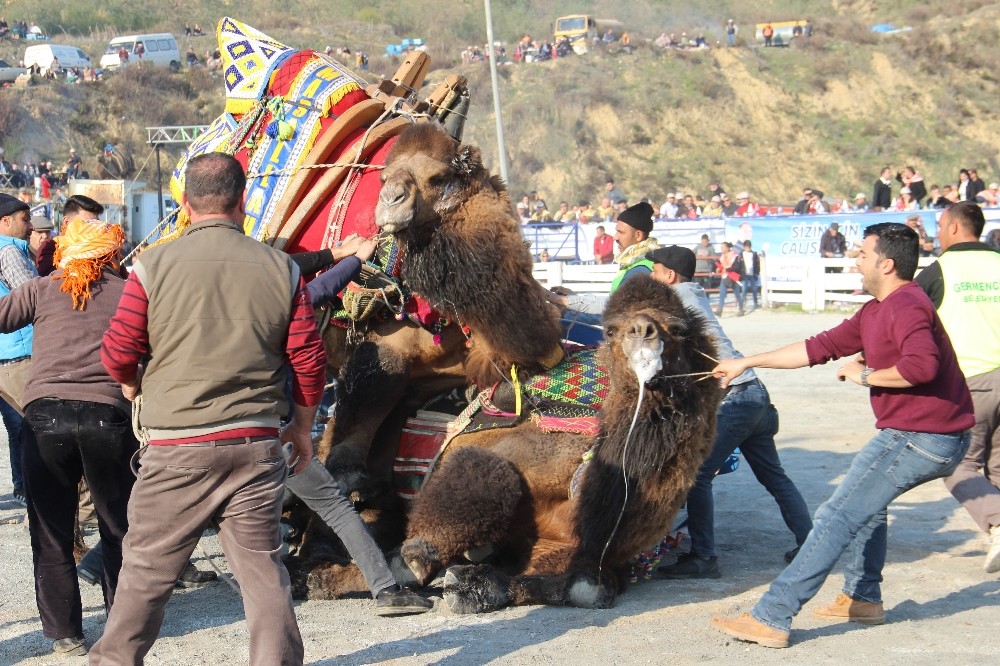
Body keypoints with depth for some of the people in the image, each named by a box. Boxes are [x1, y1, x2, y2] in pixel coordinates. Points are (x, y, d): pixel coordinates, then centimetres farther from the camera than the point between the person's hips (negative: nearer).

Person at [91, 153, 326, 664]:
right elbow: (308, 359, 4)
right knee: (263, 569, 7)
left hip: (177, 448, -1)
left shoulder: (153, 266, -5)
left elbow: (117, 353, -2)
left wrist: (132, 384, 21)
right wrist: (302, 427, 19)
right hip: (256, 444, 1)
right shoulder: (281, 269, 1)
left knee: (146, 568, 11)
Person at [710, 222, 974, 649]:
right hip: (939, 439, 11)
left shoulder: (905, 306, -16)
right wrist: (747, 363, 20)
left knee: (837, 517, -12)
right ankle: (863, 599, 35)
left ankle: (771, 619, -14)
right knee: (866, 501, 32)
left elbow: (921, 365, -32)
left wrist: (865, 375, -17)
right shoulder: (876, 312, 16)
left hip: (916, 437, -11)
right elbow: (820, 348, 19)